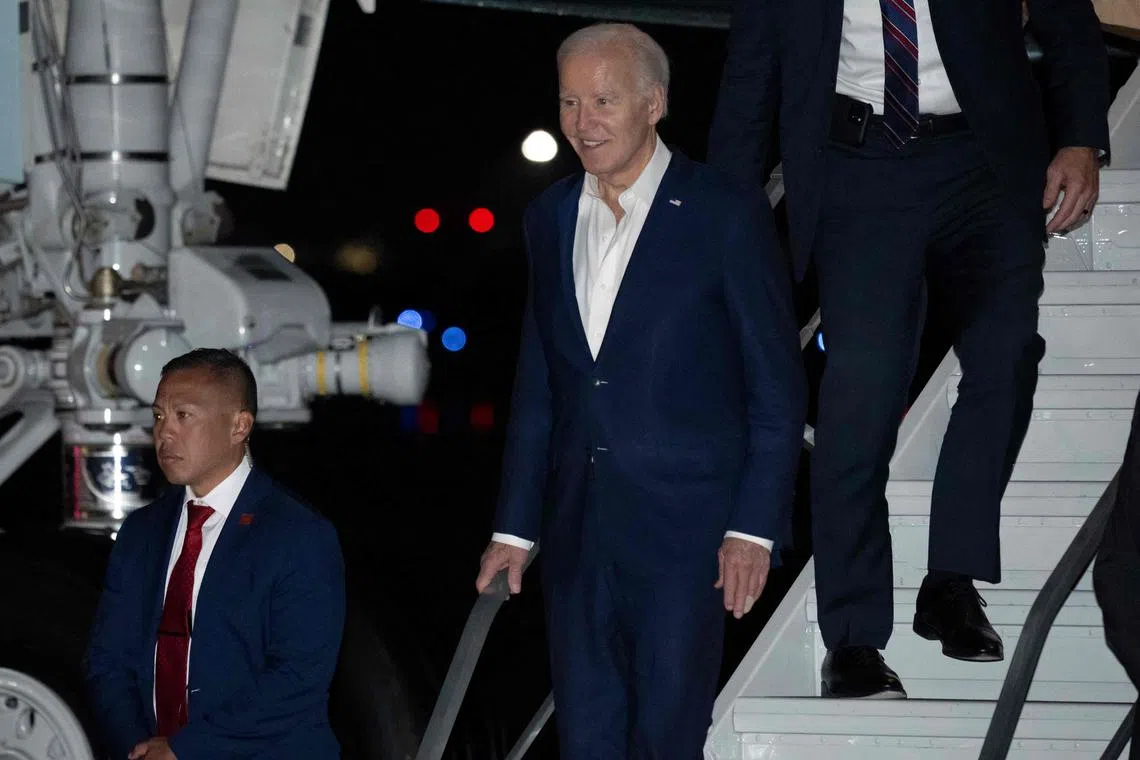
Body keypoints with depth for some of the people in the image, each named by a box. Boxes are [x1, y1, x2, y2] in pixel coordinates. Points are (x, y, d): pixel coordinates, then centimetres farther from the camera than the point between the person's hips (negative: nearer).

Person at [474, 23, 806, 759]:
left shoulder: (726, 215, -6)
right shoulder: (551, 217, 10)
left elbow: (779, 388, -6)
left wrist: (754, 528, -11)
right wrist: (515, 526, 13)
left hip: (685, 525, -5)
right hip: (579, 527, 5)